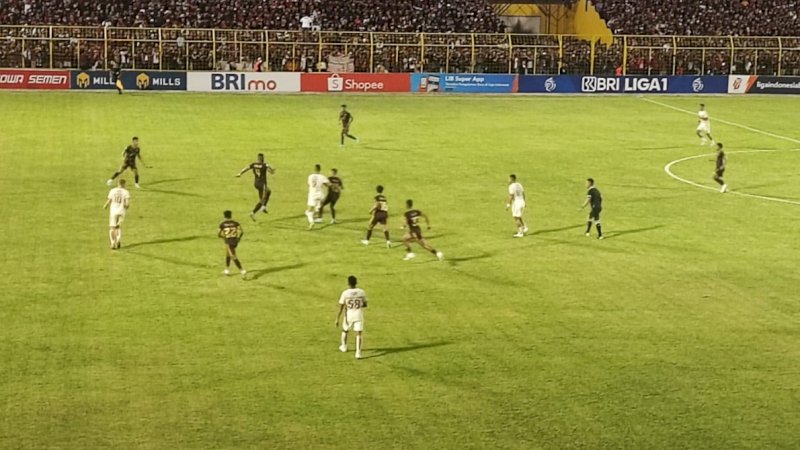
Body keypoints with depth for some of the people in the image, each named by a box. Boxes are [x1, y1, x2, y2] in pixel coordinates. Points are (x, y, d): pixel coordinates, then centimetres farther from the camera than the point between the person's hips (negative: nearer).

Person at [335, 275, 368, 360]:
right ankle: (358, 353, -12)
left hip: (349, 316, 0)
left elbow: (340, 308, -10)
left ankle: (344, 347, 43)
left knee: (345, 330, 24)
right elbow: (365, 305, 6)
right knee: (359, 334, 1)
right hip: (359, 316, 0)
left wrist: (337, 320, -4)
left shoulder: (345, 293, -12)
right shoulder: (362, 292, -7)